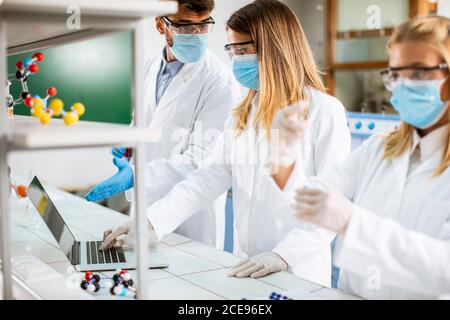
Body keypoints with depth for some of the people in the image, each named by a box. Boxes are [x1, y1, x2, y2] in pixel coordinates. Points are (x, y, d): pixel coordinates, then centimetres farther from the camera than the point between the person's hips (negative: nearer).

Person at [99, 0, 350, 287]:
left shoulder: (325, 112, -12)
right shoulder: (244, 113, 8)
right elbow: (211, 176, 2)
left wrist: (285, 254, -28)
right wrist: (150, 222, -8)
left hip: (299, 273, -6)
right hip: (248, 268, 6)